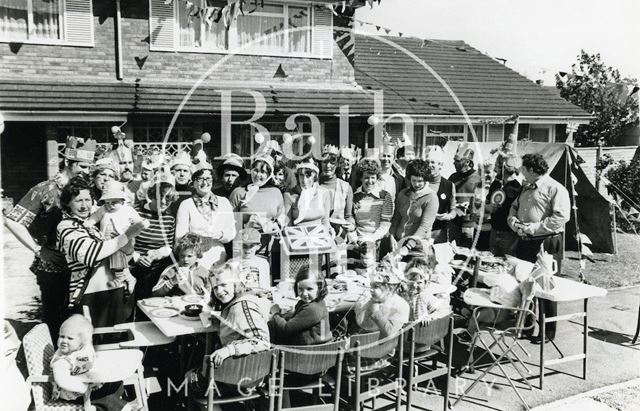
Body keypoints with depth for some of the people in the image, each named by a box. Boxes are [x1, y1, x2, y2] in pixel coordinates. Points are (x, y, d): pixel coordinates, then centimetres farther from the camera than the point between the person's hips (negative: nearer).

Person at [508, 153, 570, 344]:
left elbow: (561, 217, -19)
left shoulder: (555, 189, -9)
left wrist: (535, 227, -20)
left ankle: (548, 331, 9)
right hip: (524, 242, 8)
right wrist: (514, 222, 2)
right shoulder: (526, 188, 19)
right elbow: (514, 208, 24)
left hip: (547, 244, -8)